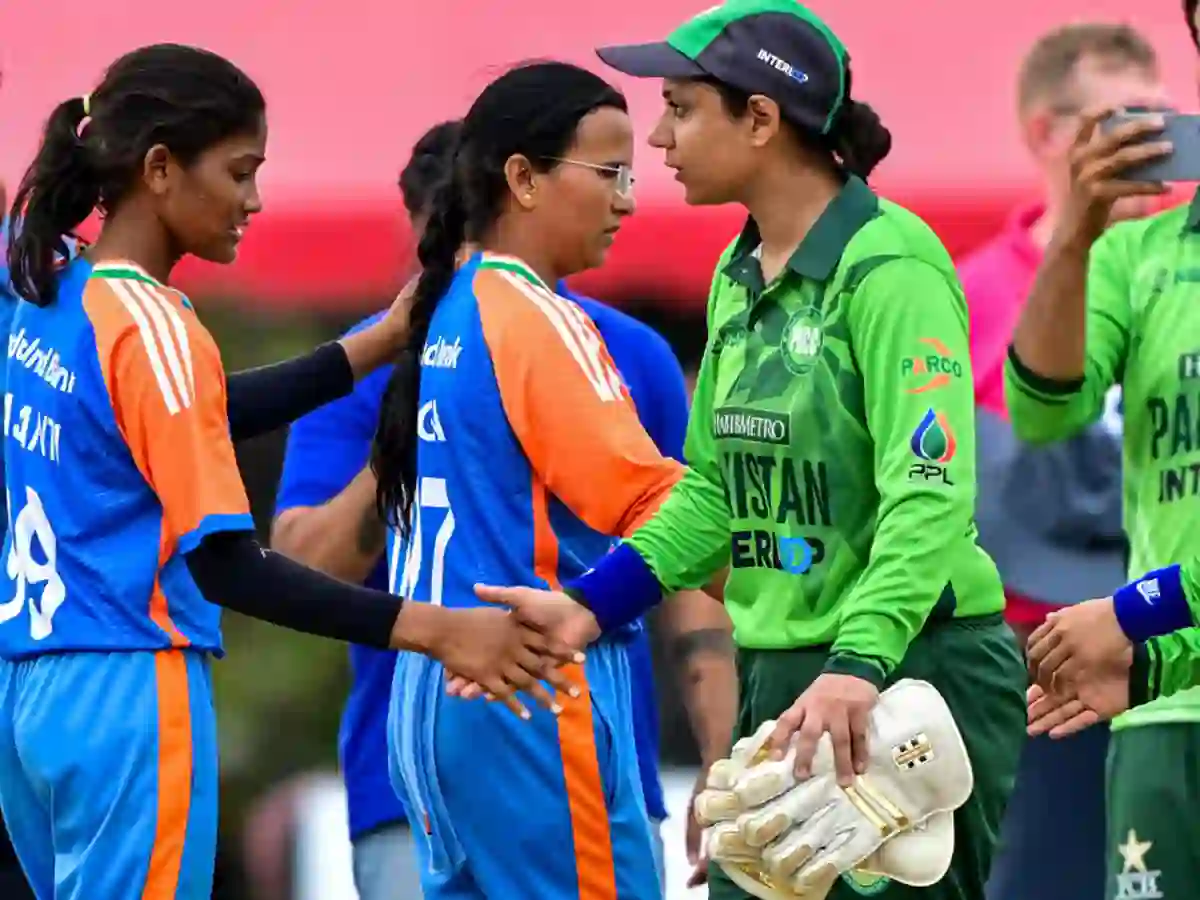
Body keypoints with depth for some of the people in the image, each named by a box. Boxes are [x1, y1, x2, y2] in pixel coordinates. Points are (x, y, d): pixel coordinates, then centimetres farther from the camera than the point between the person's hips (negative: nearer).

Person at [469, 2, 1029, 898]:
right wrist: (588, 606, 7)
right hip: (778, 680, 9)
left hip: (906, 676, -9)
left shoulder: (889, 267, -16)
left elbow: (931, 495, -25)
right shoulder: (738, 277, 11)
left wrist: (857, 667, -36)